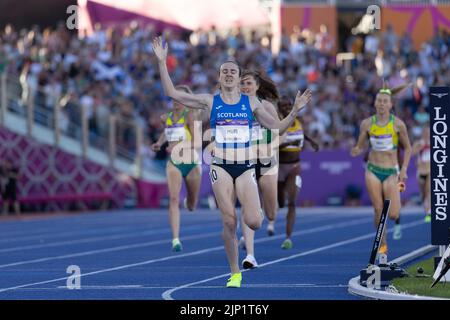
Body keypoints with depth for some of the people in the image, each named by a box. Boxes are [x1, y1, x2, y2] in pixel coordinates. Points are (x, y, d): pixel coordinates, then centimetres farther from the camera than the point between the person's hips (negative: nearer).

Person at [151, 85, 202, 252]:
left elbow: (197, 142, -21)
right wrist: (159, 143, 11)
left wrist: (179, 146, -33)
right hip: (174, 163, 2)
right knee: (174, 198, -21)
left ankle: (189, 200, 54)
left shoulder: (190, 115, -11)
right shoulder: (167, 117, 5)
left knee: (191, 206, 14)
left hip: (191, 162, -2)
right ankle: (175, 239, -24)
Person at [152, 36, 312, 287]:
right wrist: (162, 63, -5)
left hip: (245, 168, 0)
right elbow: (172, 93, 1)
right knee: (230, 222, -8)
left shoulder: (251, 103, 6)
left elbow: (276, 126, 12)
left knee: (254, 222, -16)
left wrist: (296, 110, -1)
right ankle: (235, 273, 6)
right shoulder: (210, 102, 3)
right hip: (221, 167, 0)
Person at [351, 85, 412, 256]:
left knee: (392, 214, -10)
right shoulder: (367, 124, -2)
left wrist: (404, 170, -6)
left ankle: (397, 221, 28)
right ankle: (382, 245, 15)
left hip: (391, 172, -2)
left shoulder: (398, 124, -7)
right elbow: (359, 146, 6)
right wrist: (356, 151, -18)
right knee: (379, 212, -1)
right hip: (373, 171, 2)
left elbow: (407, 148, 3)